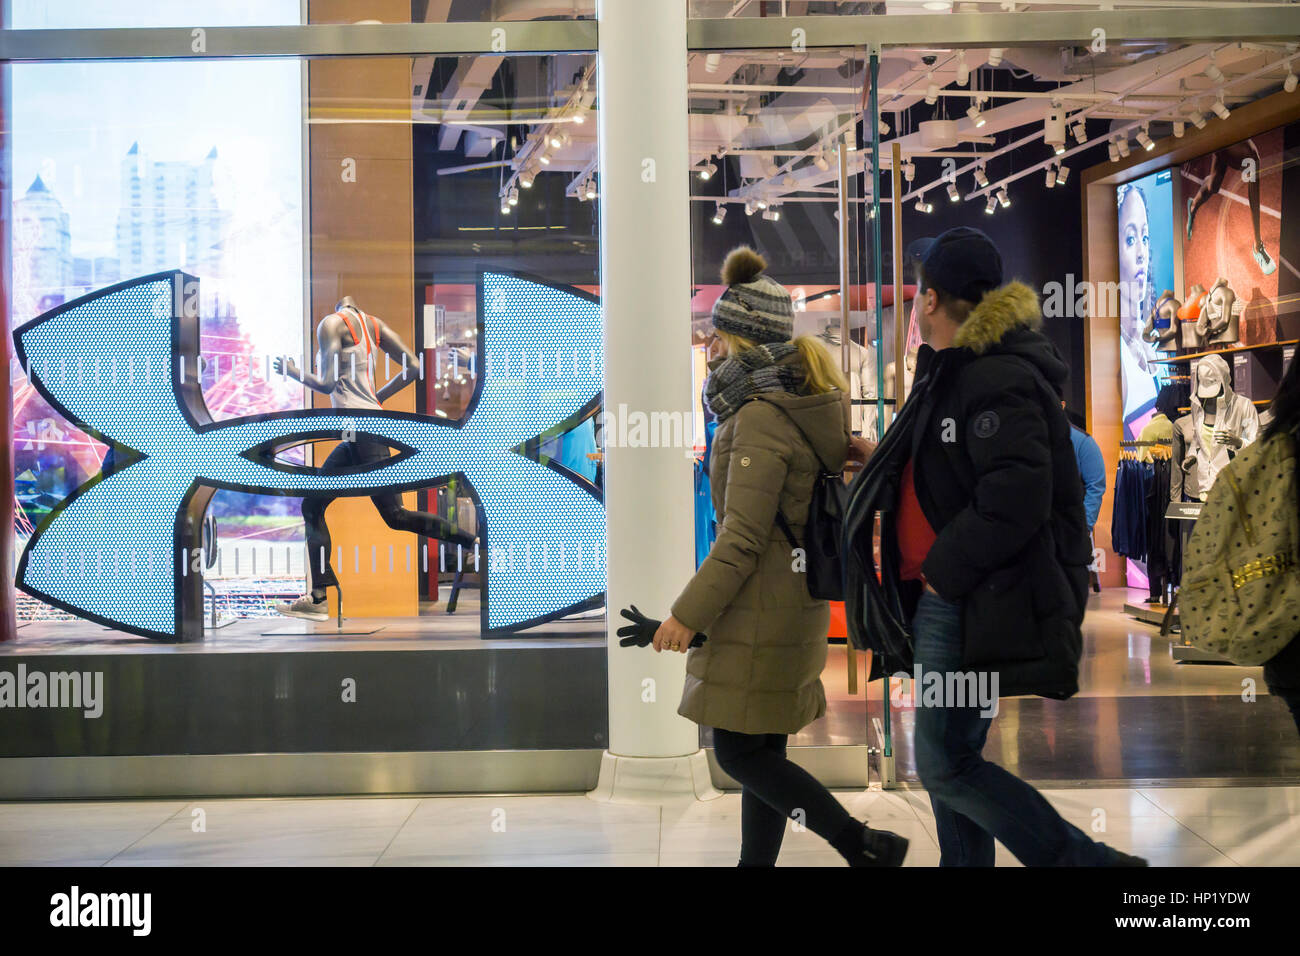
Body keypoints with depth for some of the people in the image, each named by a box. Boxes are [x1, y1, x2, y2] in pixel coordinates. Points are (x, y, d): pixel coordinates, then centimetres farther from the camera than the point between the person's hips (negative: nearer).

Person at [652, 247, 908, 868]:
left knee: (739, 752, -4)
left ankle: (865, 846, -1)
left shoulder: (761, 419, -17)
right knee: (760, 749, 13)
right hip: (794, 600, 10)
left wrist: (688, 613, -18)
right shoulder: (806, 408, 12)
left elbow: (742, 538, -21)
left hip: (762, 608, -10)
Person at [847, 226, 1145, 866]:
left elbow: (1014, 499, -25)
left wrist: (943, 569, -17)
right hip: (944, 598, 10)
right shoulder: (952, 371, 16)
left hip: (976, 603, -10)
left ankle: (1088, 862, -1)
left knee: (945, 767, -9)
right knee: (948, 759, 14)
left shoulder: (998, 380, -17)